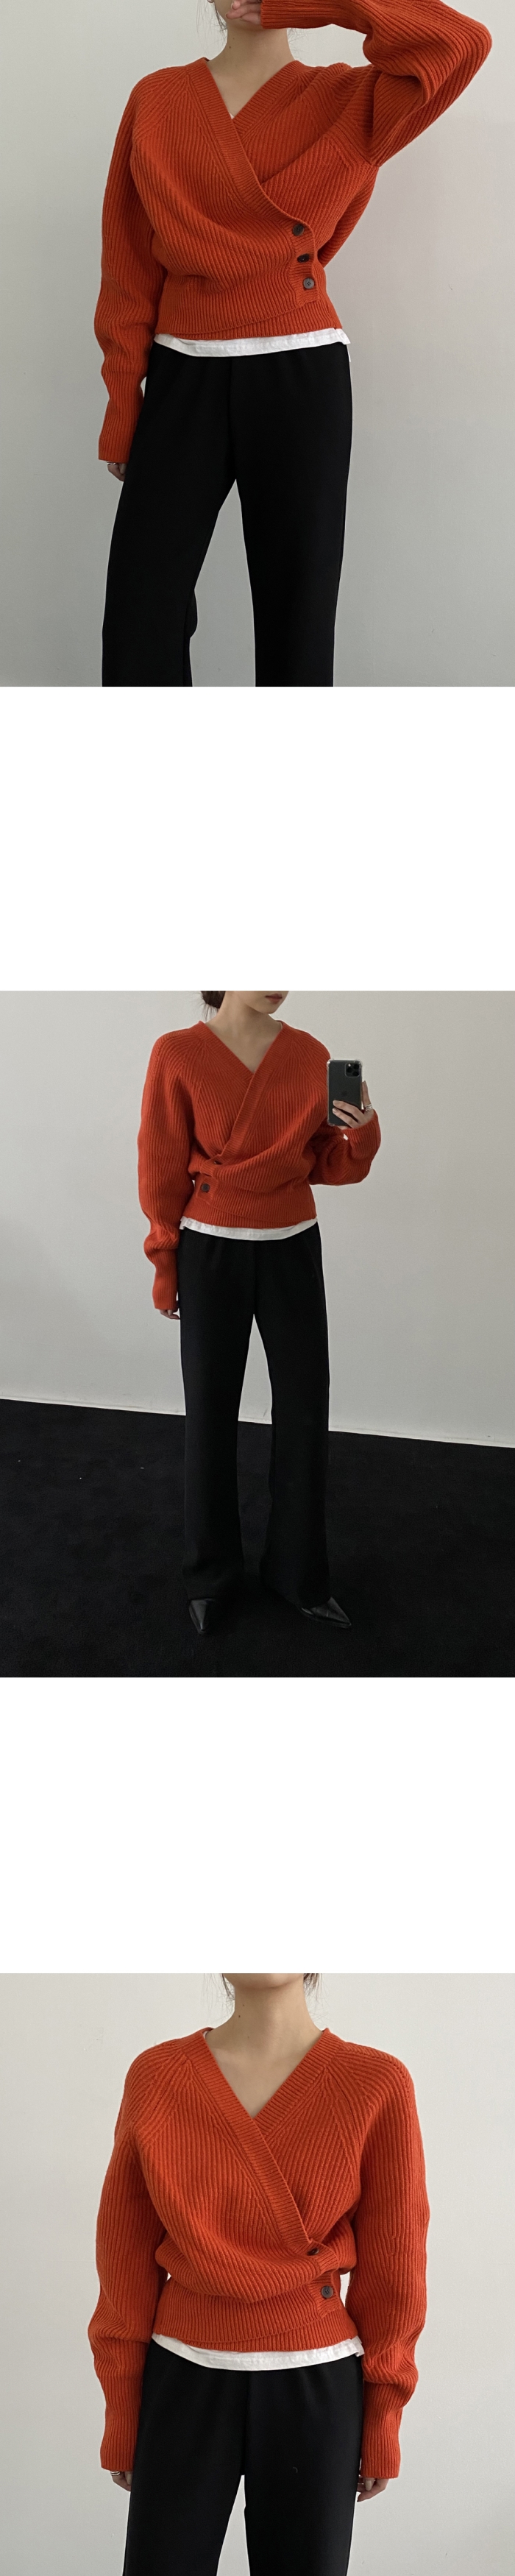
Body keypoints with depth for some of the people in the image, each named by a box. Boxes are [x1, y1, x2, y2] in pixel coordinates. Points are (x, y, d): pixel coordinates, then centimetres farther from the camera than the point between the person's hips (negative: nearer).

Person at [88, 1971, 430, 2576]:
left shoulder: (377, 2085, -10)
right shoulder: (155, 2077, -7)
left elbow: (392, 2266, -3)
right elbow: (126, 2257, 0)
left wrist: (383, 2424, 3)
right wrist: (121, 2417, 3)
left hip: (313, 2389, 0)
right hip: (184, 2384, 1)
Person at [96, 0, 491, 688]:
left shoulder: (347, 99, 2)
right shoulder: (156, 99, 7)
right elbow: (129, 264, 7)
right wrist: (122, 404, 3)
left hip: (300, 378, -1)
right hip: (185, 378, 1)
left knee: (296, 606, 3)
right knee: (141, 610, -3)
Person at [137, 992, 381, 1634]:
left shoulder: (310, 1055, -2)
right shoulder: (178, 1055, -12)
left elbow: (332, 1165, 4)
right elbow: (162, 1167, -5)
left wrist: (361, 1131, -18)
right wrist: (164, 1266, 0)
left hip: (293, 1249, 3)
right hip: (211, 1252, -3)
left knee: (306, 1410, 4)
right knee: (210, 1414, 6)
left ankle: (299, 1572, 20)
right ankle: (211, 1572, 24)